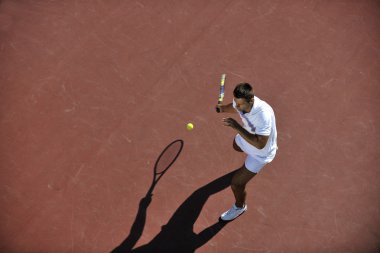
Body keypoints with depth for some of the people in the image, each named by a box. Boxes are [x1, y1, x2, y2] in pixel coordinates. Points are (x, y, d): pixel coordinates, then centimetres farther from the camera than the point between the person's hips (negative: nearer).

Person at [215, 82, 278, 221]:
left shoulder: (263, 114, -45)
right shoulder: (241, 101, -23)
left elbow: (259, 144, -47)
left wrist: (237, 127, -50)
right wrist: (222, 108, -11)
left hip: (260, 152, -7)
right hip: (246, 139, 7)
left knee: (236, 184, -3)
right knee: (236, 145, 40)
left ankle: (240, 207, 32)